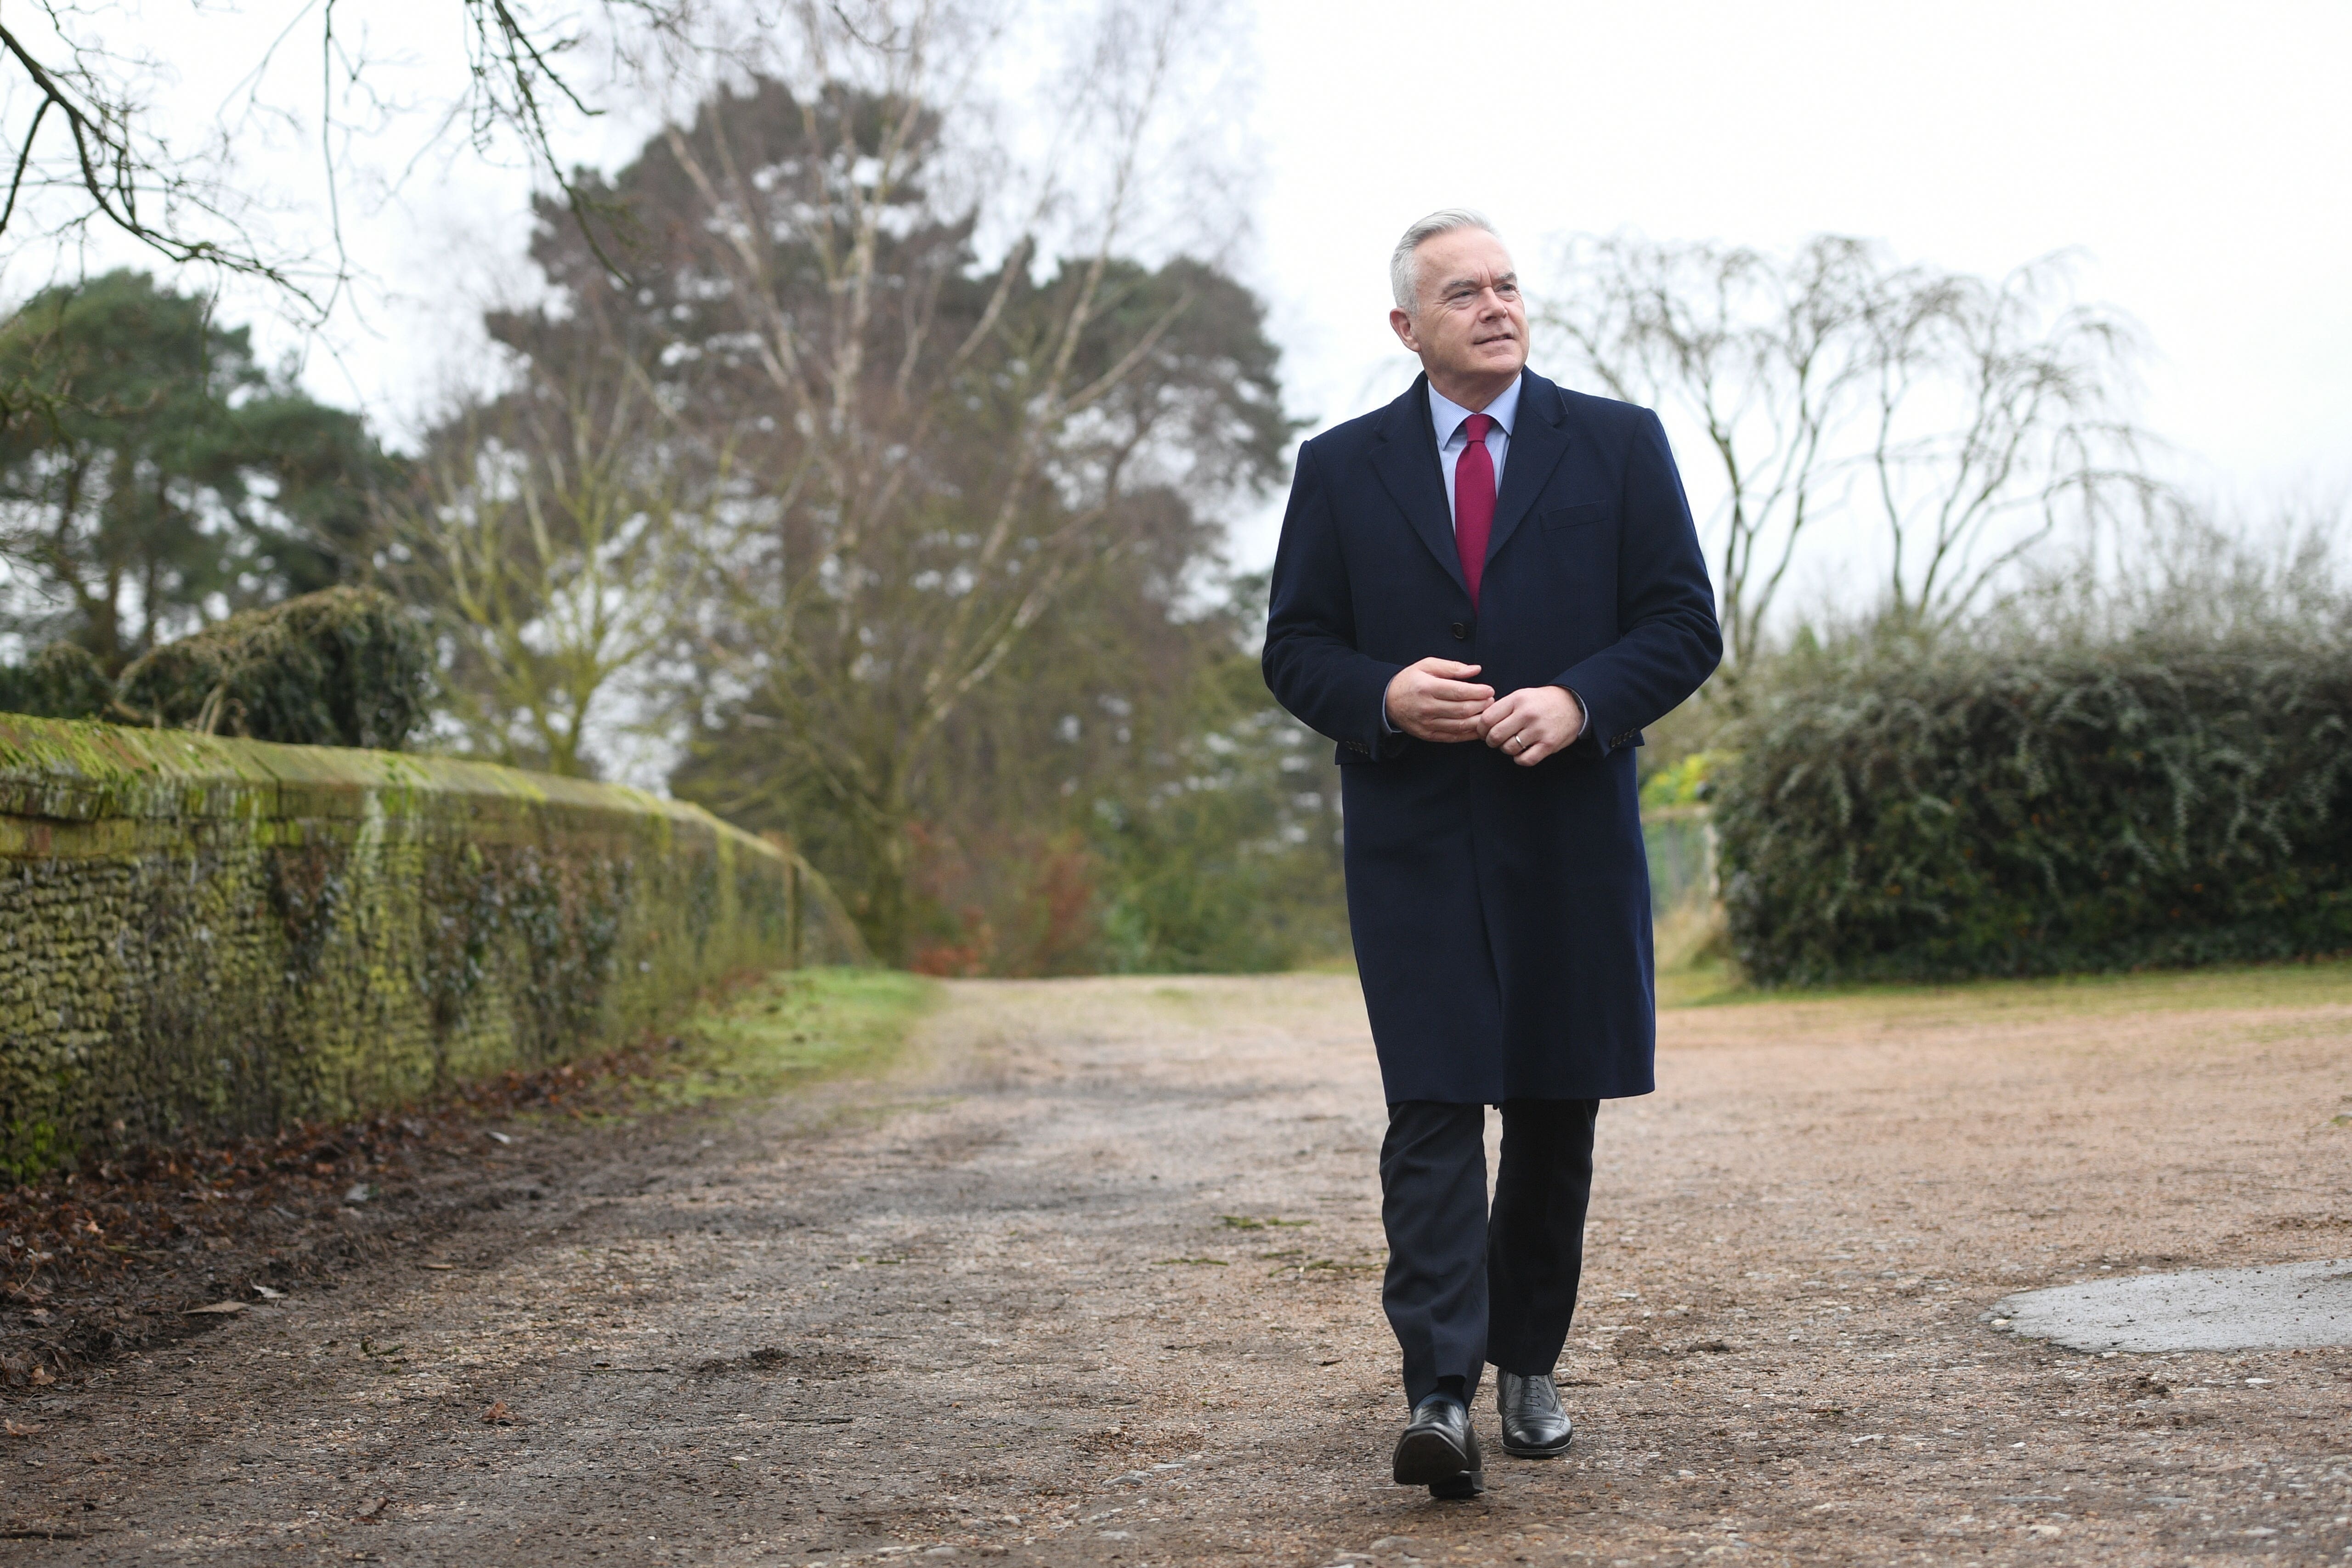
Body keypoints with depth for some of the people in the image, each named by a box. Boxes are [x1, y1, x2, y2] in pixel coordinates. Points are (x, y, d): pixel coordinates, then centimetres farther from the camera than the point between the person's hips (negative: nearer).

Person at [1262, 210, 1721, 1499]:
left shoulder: (1619, 446, 7)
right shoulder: (1341, 470, 8)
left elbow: (1685, 625, 3)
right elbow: (1295, 650, 8)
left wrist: (1580, 702, -15)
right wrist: (1384, 696, -14)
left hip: (1571, 836, 1)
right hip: (1413, 843, -1)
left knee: (1556, 1115, 9)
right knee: (1433, 1112, -10)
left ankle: (1528, 1365, 25)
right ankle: (1440, 1398, -14)